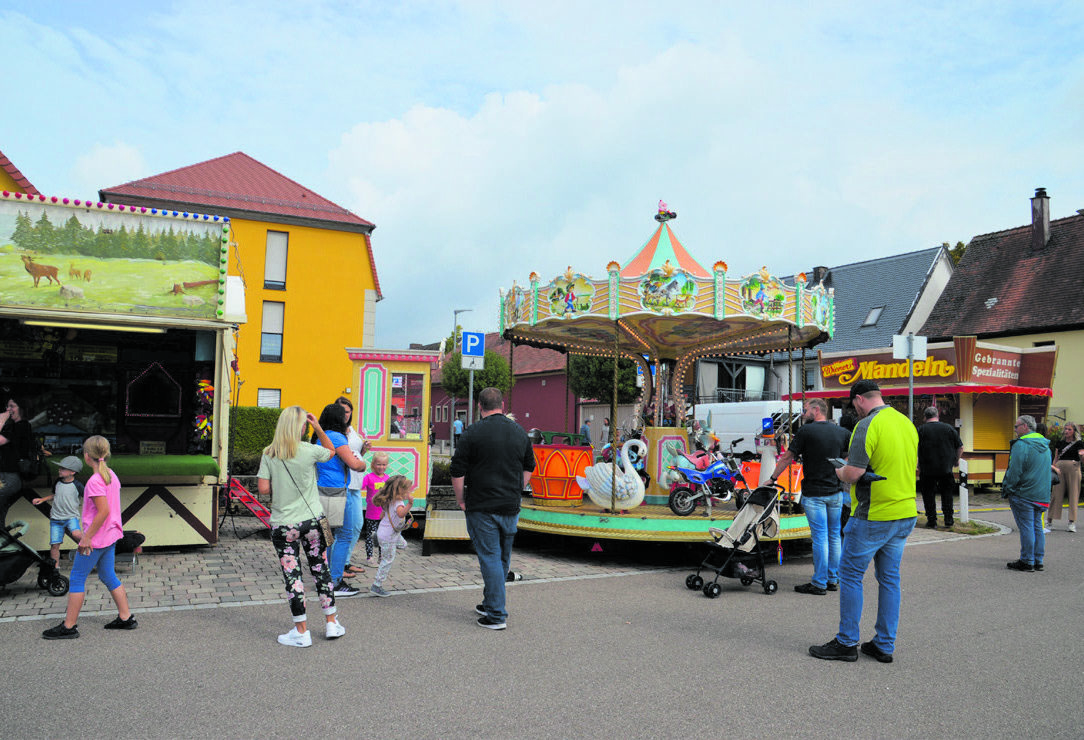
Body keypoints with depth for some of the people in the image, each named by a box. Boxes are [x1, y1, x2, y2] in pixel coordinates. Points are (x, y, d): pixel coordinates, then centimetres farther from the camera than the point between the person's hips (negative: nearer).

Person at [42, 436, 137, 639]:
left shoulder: (95, 481, -20)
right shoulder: (111, 476, 6)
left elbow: (104, 511, -25)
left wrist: (87, 537, -19)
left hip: (96, 538, -9)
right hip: (111, 535, 9)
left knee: (77, 579, 3)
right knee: (108, 576, 17)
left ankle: (69, 626, 11)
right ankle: (125, 618, 20)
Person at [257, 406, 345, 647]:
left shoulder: (269, 454, -6)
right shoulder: (309, 451, -7)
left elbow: (263, 488, -9)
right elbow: (331, 451, 14)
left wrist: (280, 489, 10)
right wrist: (318, 428, 8)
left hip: (283, 525, -1)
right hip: (312, 520, 1)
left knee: (292, 575, 4)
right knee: (321, 569, 13)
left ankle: (302, 632, 9)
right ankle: (332, 624, 22)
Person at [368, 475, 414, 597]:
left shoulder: (389, 501, 4)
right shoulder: (398, 503, -25)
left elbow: (382, 516, 15)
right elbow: (400, 513, -48)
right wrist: (410, 504, -61)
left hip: (382, 531, 9)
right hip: (388, 536, -9)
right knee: (388, 560, 0)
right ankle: (376, 586, 5)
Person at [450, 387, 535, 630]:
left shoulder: (474, 432, -10)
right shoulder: (519, 432, 6)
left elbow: (458, 472, -10)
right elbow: (528, 468, 17)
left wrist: (460, 499, 2)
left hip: (482, 507, -5)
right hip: (511, 507, 5)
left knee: (489, 558, -2)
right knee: (503, 559, 16)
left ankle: (496, 615, -1)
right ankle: (490, 604, 30)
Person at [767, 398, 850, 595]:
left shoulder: (806, 431, -9)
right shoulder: (842, 432, 6)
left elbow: (788, 457, -5)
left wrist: (773, 478, 4)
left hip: (814, 493, -5)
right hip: (836, 492, 5)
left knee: (820, 538, -3)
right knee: (834, 536, 13)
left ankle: (819, 583, 3)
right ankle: (833, 579, 20)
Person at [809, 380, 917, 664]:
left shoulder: (868, 425, -16)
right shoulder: (907, 423, 10)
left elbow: (853, 474, -21)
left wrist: (839, 471, 0)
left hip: (873, 516, -8)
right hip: (905, 514, 8)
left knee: (850, 575, 3)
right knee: (889, 579, 13)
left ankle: (847, 643, 9)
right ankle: (884, 645, 19)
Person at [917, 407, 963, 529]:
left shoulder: (921, 430, -3)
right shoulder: (949, 428, 3)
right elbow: (960, 447, 5)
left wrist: (918, 465, 8)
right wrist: (956, 460, 22)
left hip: (927, 470, -2)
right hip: (946, 469, 2)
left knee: (929, 496, 8)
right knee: (947, 495, 15)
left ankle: (932, 521, 8)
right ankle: (948, 520, 14)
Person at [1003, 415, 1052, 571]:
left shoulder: (1021, 445, -15)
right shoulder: (1045, 446, 13)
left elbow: (1014, 472, -17)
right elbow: (1047, 468, 20)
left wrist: (1007, 490, -5)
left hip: (1023, 494, -8)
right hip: (1041, 495, 8)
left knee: (1026, 527, -4)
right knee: (1037, 527, 12)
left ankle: (1027, 562, 0)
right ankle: (1038, 561, 17)